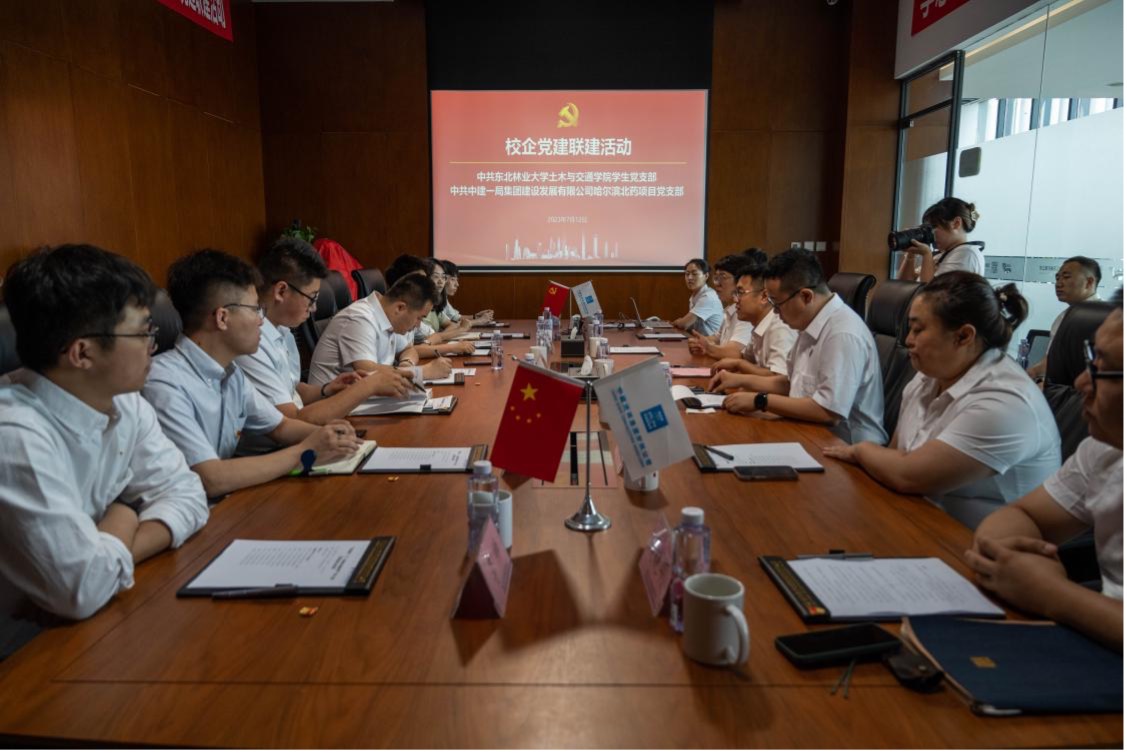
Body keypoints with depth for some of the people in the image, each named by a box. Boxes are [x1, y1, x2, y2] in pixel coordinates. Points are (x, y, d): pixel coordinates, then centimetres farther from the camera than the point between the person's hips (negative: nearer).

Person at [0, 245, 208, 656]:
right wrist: (125, 516, -12)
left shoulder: (124, 401, -4)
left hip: (95, 628, 7)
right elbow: (86, 588, -31)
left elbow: (186, 495, -1)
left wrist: (104, 560, -17)